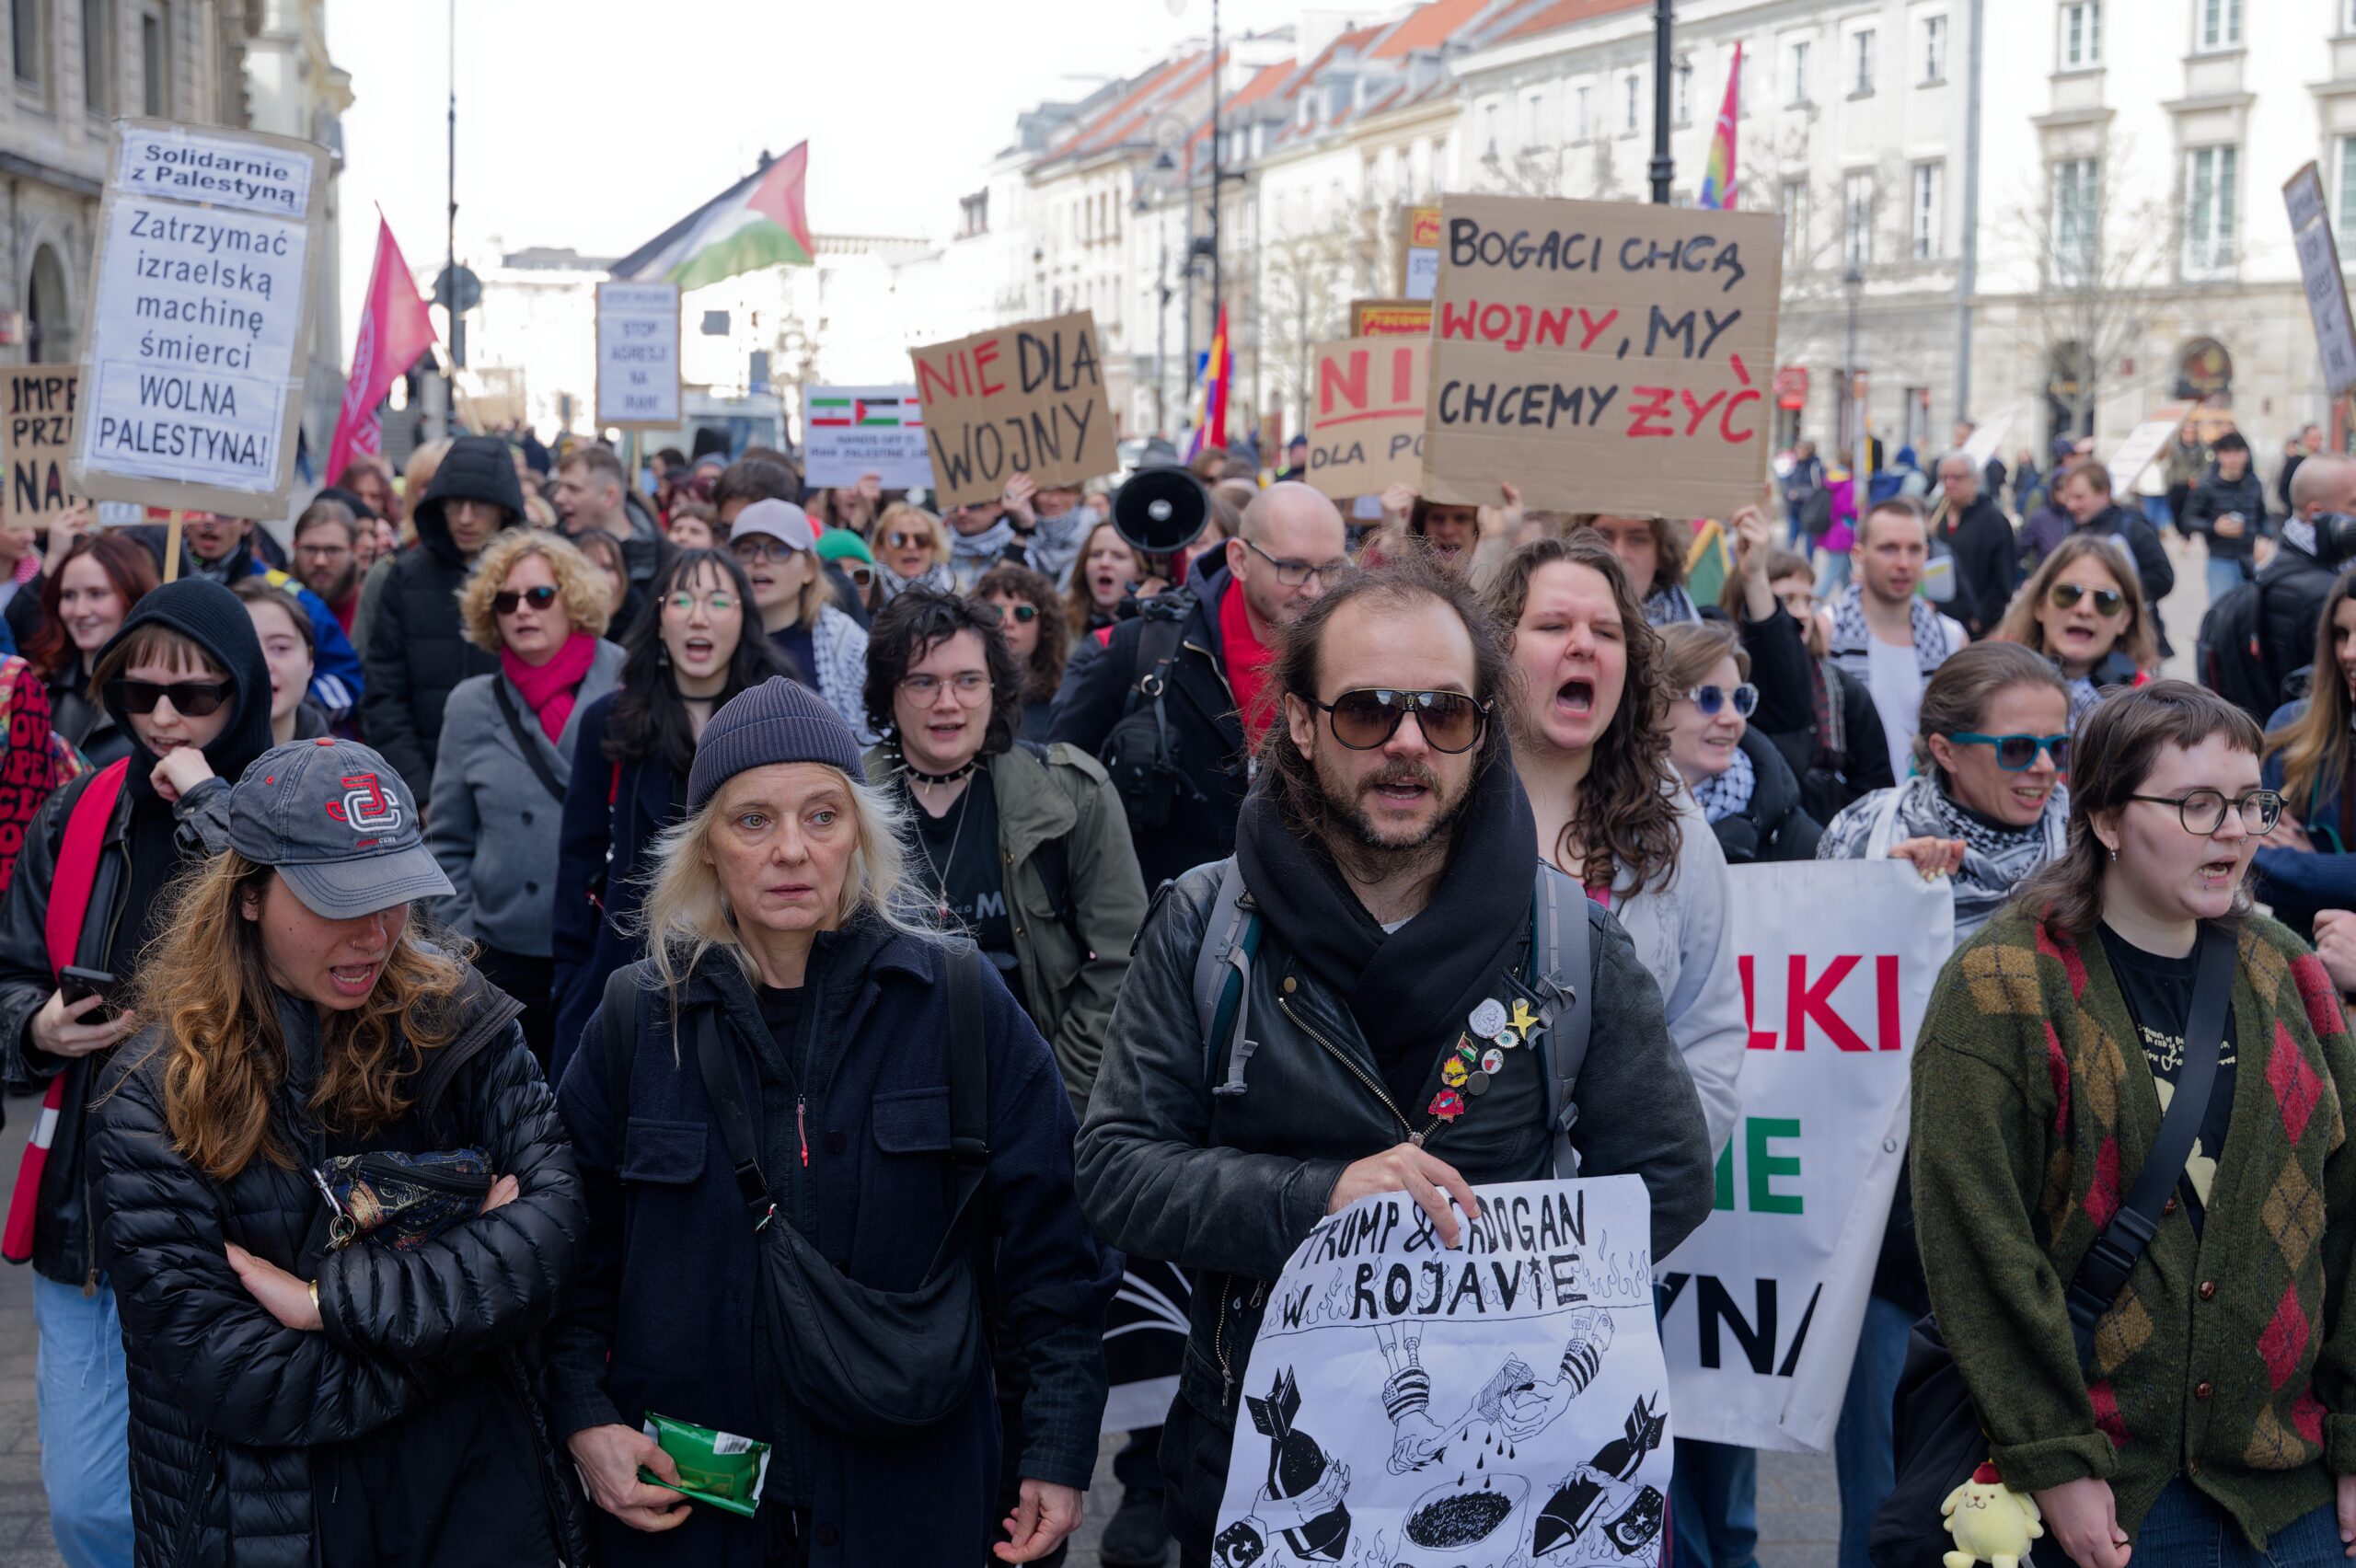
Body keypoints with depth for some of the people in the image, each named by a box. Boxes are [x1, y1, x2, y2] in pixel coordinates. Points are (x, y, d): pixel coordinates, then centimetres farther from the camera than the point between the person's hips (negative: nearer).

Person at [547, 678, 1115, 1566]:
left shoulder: (957, 1000, -5)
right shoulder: (638, 1017, 0)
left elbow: (1046, 1242, -2)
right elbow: (575, 1249, 7)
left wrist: (1058, 1453, -5)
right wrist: (585, 1420, -5)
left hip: (912, 1496, -1)